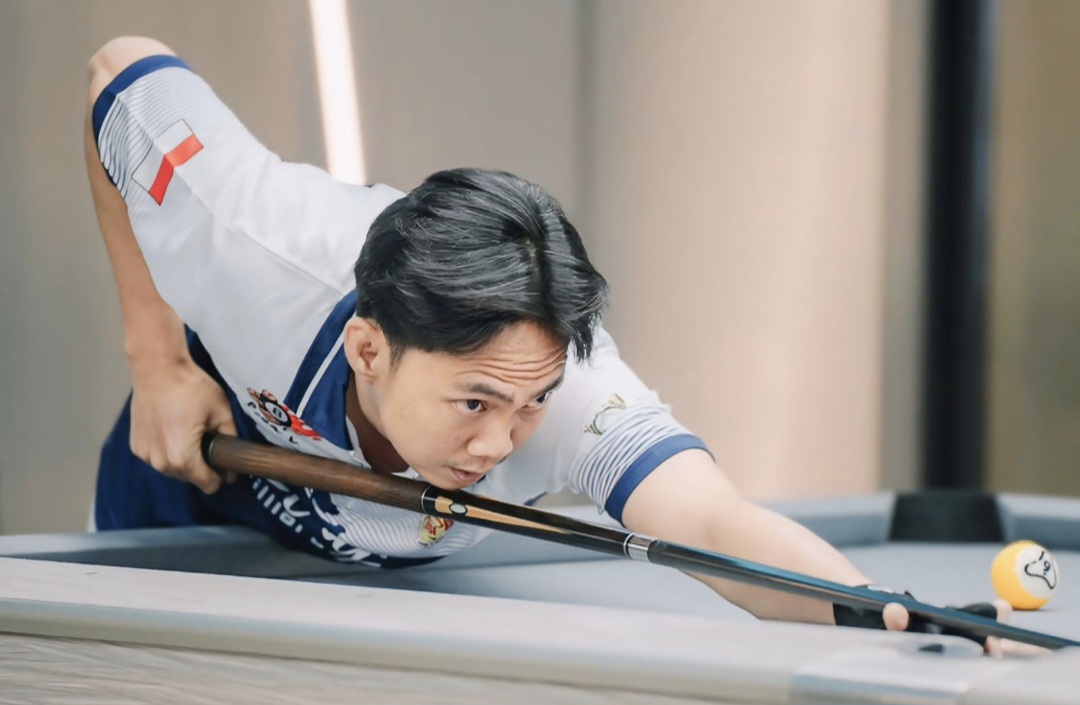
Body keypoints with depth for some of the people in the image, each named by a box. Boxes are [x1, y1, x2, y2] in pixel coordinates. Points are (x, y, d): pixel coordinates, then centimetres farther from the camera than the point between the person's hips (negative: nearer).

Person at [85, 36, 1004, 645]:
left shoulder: (561, 380, -44)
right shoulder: (257, 251, -43)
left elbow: (715, 523, -63)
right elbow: (126, 69, -23)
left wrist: (891, 617, -83)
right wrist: (156, 360, -24)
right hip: (195, 493, 0)